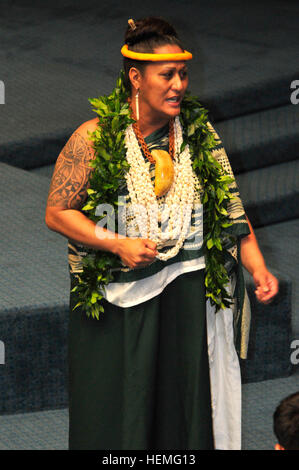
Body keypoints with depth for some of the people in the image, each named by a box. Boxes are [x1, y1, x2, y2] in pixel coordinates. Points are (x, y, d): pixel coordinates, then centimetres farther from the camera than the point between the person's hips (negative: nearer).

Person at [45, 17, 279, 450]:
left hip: (187, 291, 3)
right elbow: (58, 212, -4)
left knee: (185, 405, 5)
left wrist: (258, 268, -9)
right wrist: (119, 244, -15)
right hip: (118, 294, -2)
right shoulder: (94, 138, -6)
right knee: (116, 411, 2)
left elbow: (231, 209, 4)